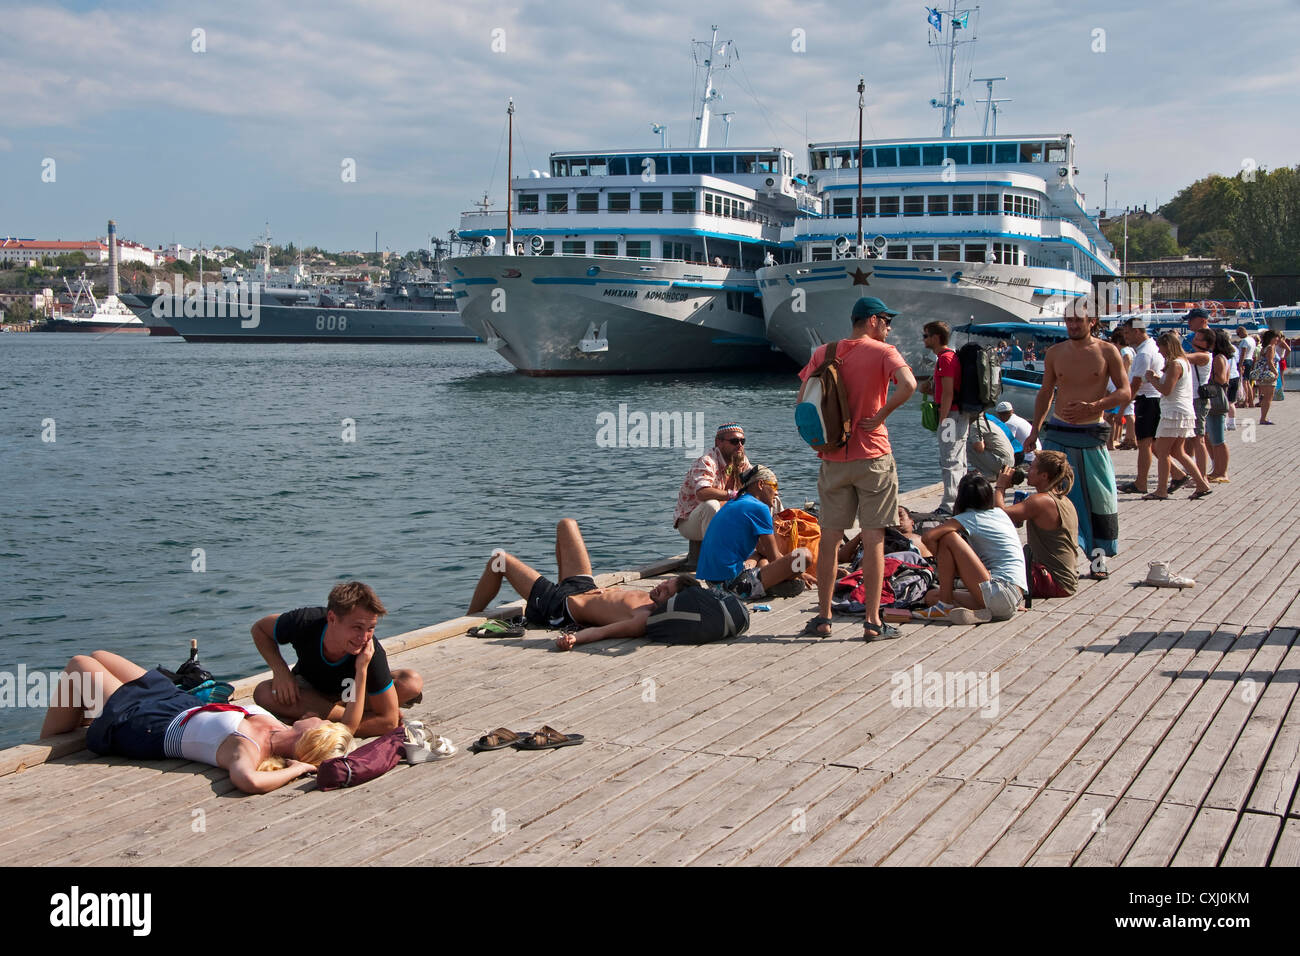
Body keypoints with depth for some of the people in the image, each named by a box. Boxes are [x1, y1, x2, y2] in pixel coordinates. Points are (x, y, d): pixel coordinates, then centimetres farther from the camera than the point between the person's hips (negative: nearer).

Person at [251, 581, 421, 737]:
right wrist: (280, 671, -25)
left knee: (412, 683, -29)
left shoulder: (372, 654, -37)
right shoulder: (304, 623, -34)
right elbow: (260, 629, -11)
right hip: (309, 688, 2)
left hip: (352, 692, -1)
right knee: (263, 694, -32)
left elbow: (389, 721, -34)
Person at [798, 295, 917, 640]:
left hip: (832, 457, 4)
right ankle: (873, 622, 3)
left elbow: (803, 398, 1)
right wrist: (880, 416, -13)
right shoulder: (883, 352, -5)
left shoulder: (823, 353, 7)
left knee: (829, 538, 10)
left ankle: (823, 618, 14)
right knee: (873, 538, 1)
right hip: (872, 456, -4)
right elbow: (908, 385, -23)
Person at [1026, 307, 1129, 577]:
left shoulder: (1107, 352, -1)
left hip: (1091, 434, -2)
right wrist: (1035, 429, 9)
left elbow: (1124, 392, -3)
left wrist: (1092, 407, -18)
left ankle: (1099, 553, 12)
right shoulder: (1055, 353, 7)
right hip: (1058, 433, 2)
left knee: (1099, 496, 1)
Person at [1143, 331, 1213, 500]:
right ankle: (1202, 484, 11)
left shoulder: (1175, 364, -15)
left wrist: (1152, 379, -5)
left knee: (1162, 451, -5)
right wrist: (1157, 378, 8)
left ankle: (1161, 490, -3)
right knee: (1177, 452, 14)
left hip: (1175, 413, -10)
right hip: (1185, 412, 10)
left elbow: (1166, 390, -19)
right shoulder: (1184, 361, 16)